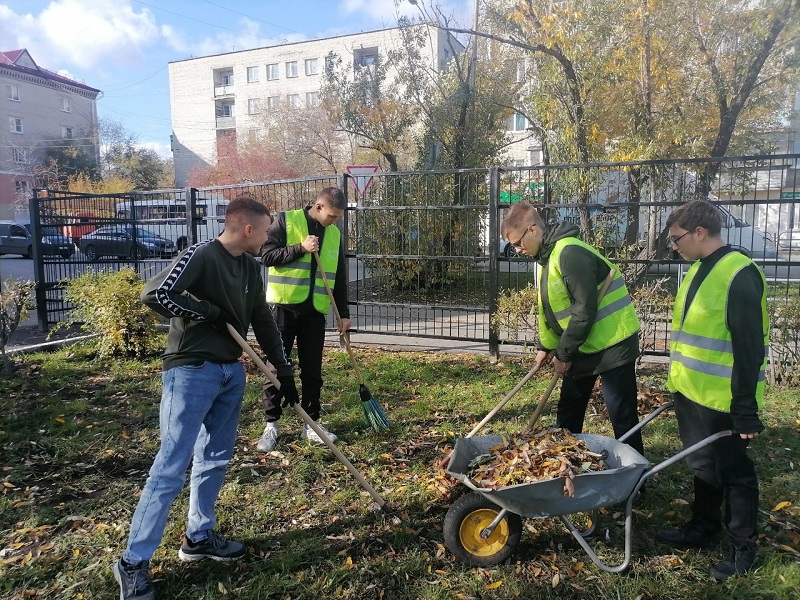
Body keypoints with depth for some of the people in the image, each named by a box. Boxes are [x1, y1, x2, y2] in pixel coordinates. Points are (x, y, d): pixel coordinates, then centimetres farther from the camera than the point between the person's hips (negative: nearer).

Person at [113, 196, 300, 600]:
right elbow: (153, 294, -22)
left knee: (215, 458, 16)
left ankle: (199, 537, 33)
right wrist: (207, 311, -15)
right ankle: (133, 562, 10)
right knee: (172, 467, -4)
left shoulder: (250, 267, 10)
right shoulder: (201, 256, -15)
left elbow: (262, 321, 14)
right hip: (192, 371, -8)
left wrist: (284, 372, 12)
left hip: (231, 371, 8)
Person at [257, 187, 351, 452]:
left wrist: (344, 313, 11)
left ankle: (311, 423, 19)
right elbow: (267, 255, -9)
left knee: (312, 369, 7)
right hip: (283, 306, -4)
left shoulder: (334, 234, 11)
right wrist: (301, 248, -18)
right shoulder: (285, 221, -2)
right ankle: (271, 424, 14)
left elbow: (339, 278, 15)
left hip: (315, 310, 4)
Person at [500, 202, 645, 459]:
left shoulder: (570, 253, -23)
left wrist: (563, 353, -17)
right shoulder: (548, 255, 8)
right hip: (582, 346, 10)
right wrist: (547, 346, 19)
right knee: (568, 412, 18)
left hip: (612, 344, -10)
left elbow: (585, 309, -25)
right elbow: (549, 308, 18)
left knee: (622, 417, -1)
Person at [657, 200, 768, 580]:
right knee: (703, 465, 21)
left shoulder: (739, 274, -19)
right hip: (691, 392, 8)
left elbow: (749, 350, -21)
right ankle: (702, 528, 37)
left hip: (721, 400, -8)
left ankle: (743, 548, 26)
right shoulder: (700, 270, 9)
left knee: (733, 472, 9)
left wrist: (746, 410, -20)